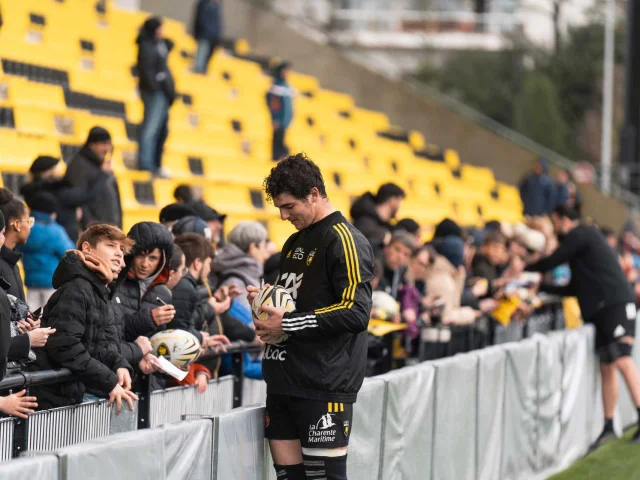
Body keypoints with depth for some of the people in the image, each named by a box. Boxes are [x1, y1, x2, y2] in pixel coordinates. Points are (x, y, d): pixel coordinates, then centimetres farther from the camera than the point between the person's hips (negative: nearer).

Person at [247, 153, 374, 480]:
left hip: (324, 387, -8)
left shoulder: (344, 240, -9)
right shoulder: (295, 242, 18)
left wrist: (288, 324, -17)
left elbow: (357, 312, -18)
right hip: (284, 380, 8)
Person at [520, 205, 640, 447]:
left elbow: (552, 262, -6)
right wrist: (540, 287, 25)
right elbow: (575, 288, 28)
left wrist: (523, 270, 8)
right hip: (601, 309, 10)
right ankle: (608, 426, 11)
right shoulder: (585, 238, 27)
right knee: (606, 367, 8)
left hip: (616, 304, -10)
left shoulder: (580, 234, -2)